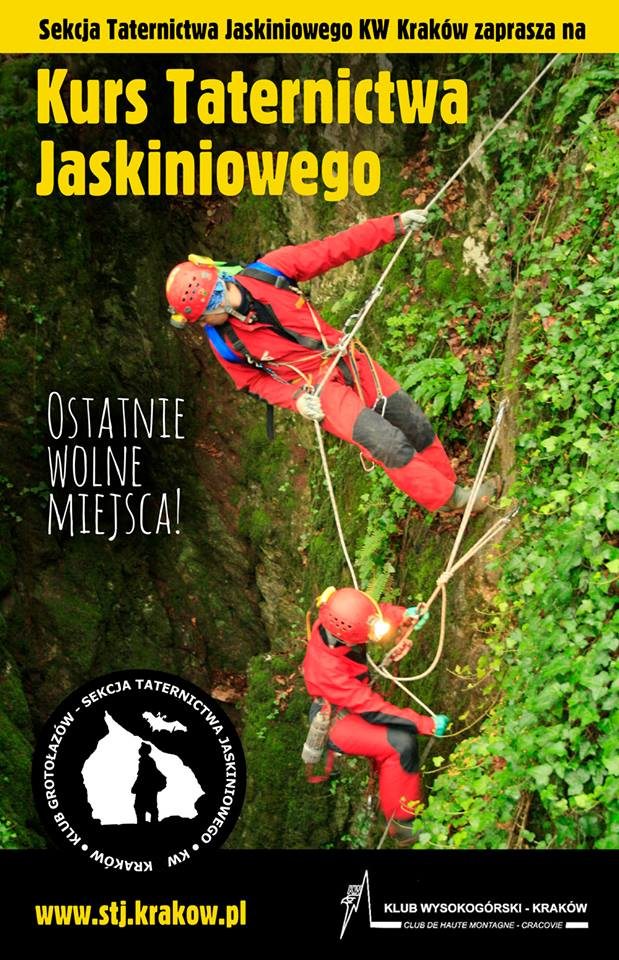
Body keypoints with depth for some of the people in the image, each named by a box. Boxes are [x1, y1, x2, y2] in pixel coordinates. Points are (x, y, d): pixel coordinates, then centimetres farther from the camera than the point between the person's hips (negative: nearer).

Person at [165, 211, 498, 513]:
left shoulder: (268, 271, -14)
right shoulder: (225, 344, -15)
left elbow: (333, 249, -10)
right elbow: (254, 380, 2)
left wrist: (394, 225, -11)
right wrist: (295, 398, -17)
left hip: (346, 359, 4)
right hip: (317, 388, -4)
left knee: (416, 426, 8)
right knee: (388, 442, -19)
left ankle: (448, 484, 31)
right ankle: (448, 499, -1)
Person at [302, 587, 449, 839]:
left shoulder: (335, 621, -21)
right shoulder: (327, 669, -39)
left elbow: (374, 611, 1)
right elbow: (372, 710, -31)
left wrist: (403, 614, -19)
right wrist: (427, 724, -29)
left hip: (353, 704, 8)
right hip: (335, 723, -8)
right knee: (401, 744, -21)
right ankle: (402, 820, -7)